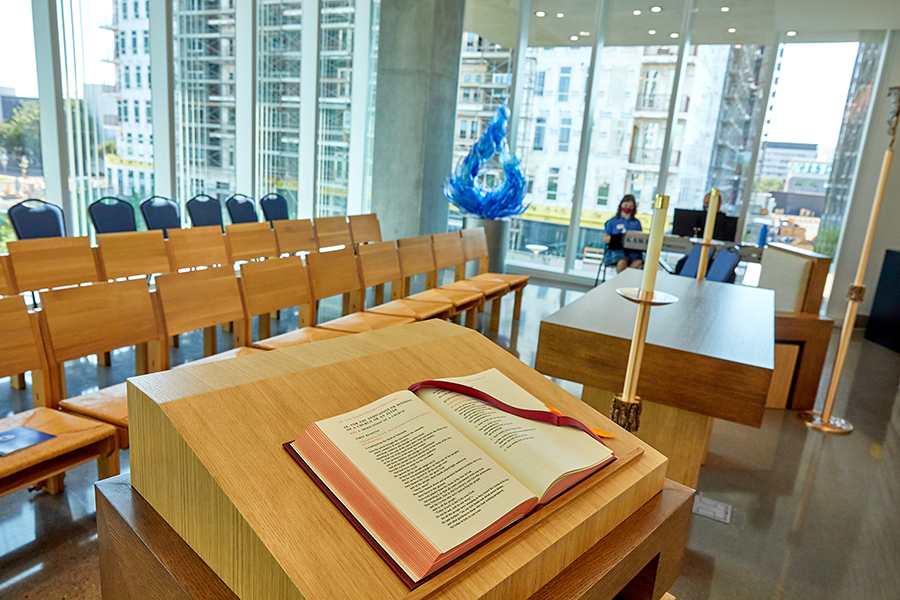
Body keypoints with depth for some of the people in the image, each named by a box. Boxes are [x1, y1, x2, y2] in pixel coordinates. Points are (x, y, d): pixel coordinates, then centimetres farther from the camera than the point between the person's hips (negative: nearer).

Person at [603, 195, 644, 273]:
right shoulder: (613, 221, 11)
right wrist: (618, 238, -11)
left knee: (639, 261, -33)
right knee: (622, 261, -37)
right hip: (615, 249, -2)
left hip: (632, 250, 3)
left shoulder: (636, 222, 19)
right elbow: (605, 239, 6)